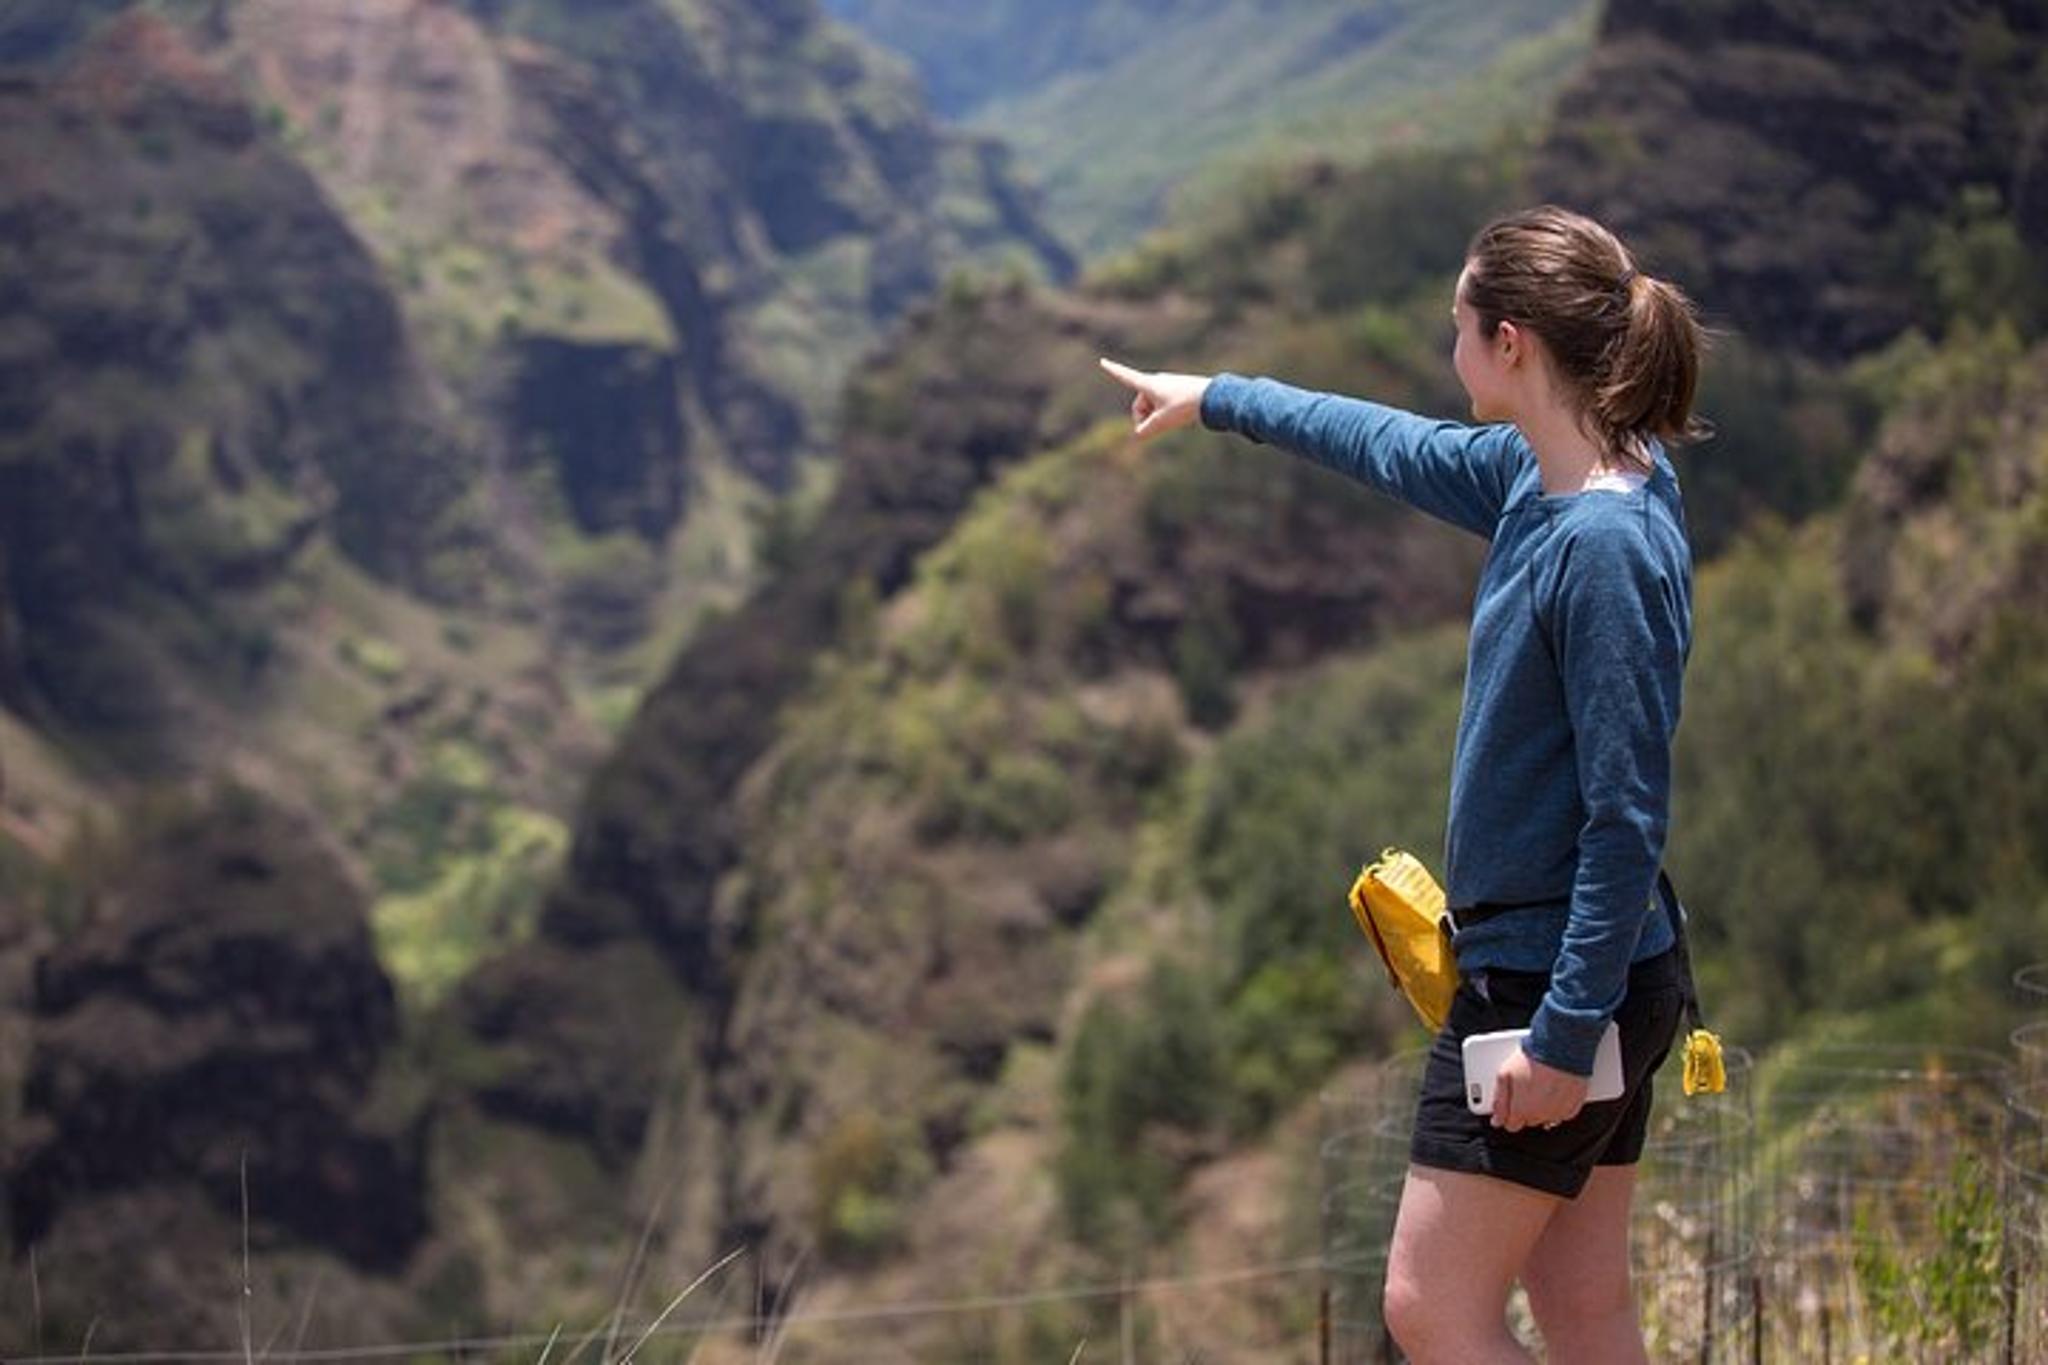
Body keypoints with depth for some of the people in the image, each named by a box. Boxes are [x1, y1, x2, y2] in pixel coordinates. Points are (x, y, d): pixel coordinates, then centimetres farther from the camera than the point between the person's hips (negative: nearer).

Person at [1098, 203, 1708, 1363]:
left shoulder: (1607, 547, -23)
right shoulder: (1540, 476, 5)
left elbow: (1629, 813, -23)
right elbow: (1399, 448, 25)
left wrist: (1566, 1032, -22)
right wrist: (1214, 399, 37)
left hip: (1554, 987, -9)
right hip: (1549, 975, 9)